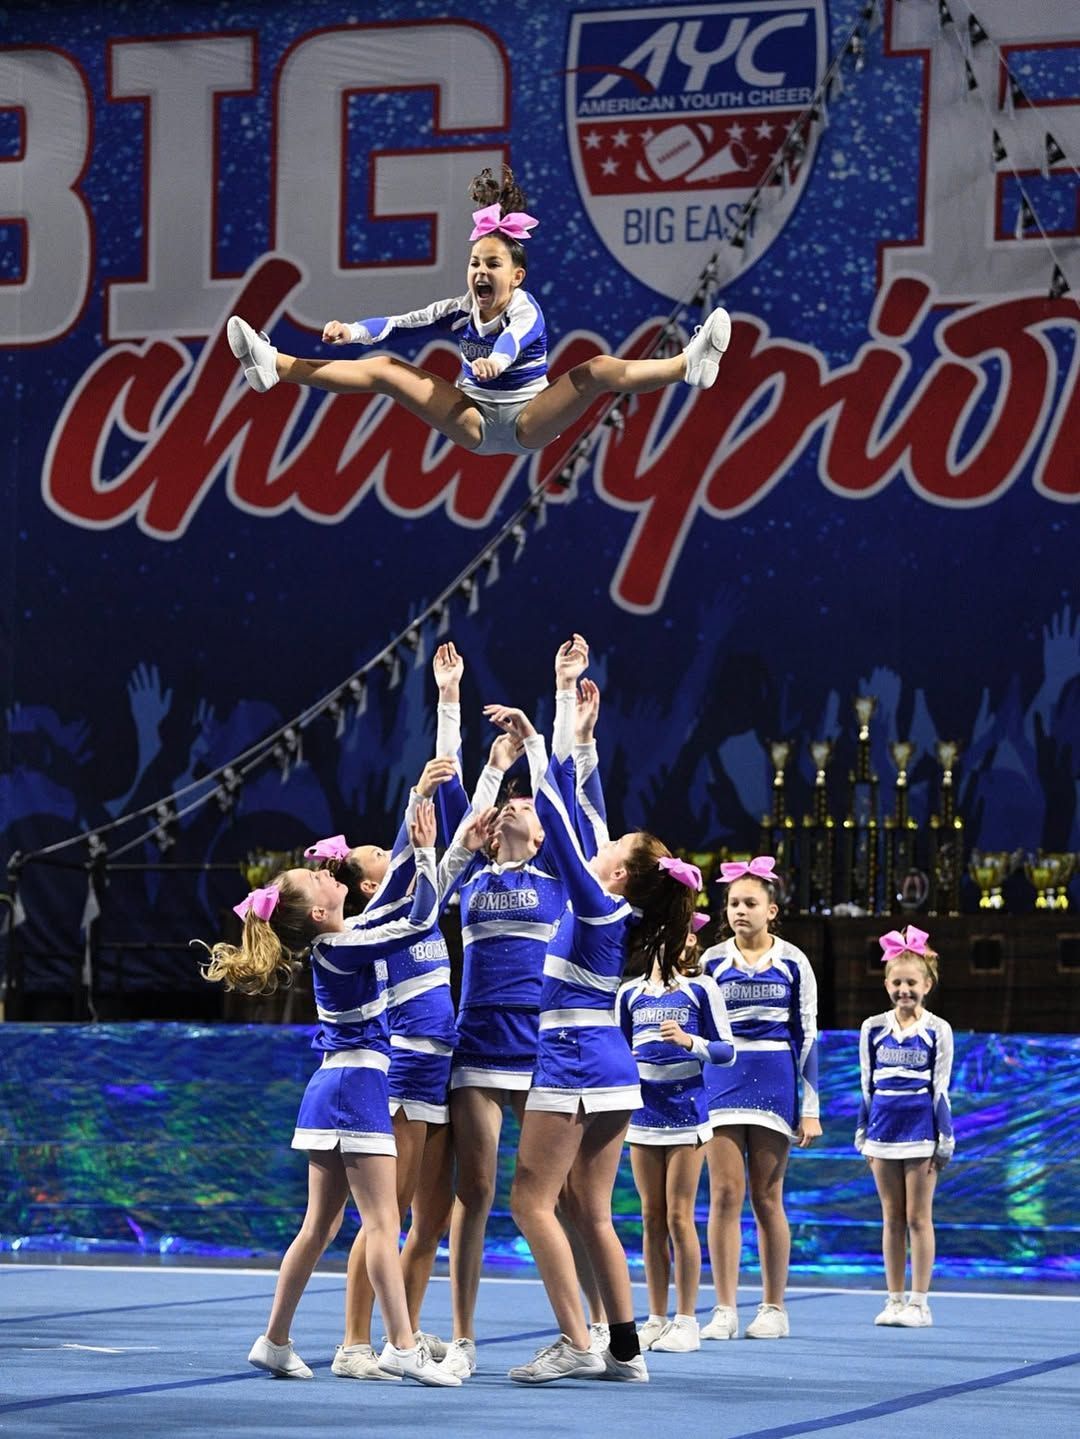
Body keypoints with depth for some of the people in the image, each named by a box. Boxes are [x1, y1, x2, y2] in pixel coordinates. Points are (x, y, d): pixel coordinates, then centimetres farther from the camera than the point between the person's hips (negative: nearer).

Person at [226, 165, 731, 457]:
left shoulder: (525, 311, -17)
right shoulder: (460, 309, -3)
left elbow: (516, 338, -43)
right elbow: (398, 323, -12)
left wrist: (495, 359, -67)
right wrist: (351, 330, -30)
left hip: (528, 424, -4)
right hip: (474, 423, 4)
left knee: (598, 370, -28)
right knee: (384, 370, -7)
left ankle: (690, 364, -47)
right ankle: (272, 366, -12)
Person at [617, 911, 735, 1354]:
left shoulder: (701, 989, 0)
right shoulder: (630, 992, 11)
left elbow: (727, 1050, -2)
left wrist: (689, 1040, -17)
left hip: (686, 1113, -4)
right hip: (643, 1114, 4)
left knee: (678, 1217, -5)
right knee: (652, 1219, 5)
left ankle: (685, 1321, 0)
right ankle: (656, 1318, 10)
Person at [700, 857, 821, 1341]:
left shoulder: (793, 963, 3)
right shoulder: (711, 962, 6)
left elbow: (807, 1036, 5)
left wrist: (810, 1109, 1)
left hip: (775, 1084, -1)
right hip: (722, 1080, 1)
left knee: (767, 1198, 1)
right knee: (725, 1196, -5)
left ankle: (773, 1308, 9)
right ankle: (724, 1309, -2)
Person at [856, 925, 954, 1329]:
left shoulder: (937, 1031, -1)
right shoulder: (874, 1028, 6)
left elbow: (940, 1089, 0)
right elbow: (867, 1086, 10)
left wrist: (944, 1140, -2)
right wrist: (862, 1134, 8)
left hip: (920, 1129, -3)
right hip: (884, 1127, 3)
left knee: (918, 1218, -1)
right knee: (892, 1218, 7)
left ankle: (919, 1302, 3)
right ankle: (895, 1300, 11)